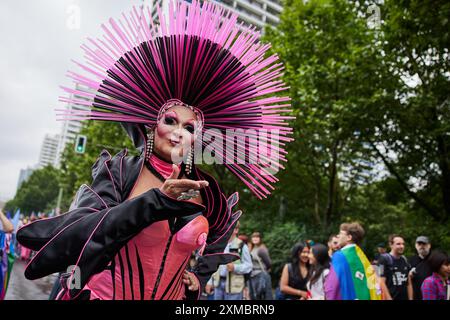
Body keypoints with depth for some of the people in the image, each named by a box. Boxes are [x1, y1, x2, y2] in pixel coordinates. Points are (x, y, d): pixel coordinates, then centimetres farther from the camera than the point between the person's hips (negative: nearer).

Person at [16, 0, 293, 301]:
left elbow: (214, 246, 13)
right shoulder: (119, 171, -12)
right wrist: (155, 201, -32)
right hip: (99, 293, -2)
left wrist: (198, 279, -3)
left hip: (173, 297, 3)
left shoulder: (206, 193, -5)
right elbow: (78, 234, -23)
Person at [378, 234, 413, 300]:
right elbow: (382, 283, -14)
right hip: (391, 297, -7)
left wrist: (410, 298, 6)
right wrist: (389, 298, -17)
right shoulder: (384, 259, -11)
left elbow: (409, 283, 13)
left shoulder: (405, 260, 10)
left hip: (405, 298, 7)